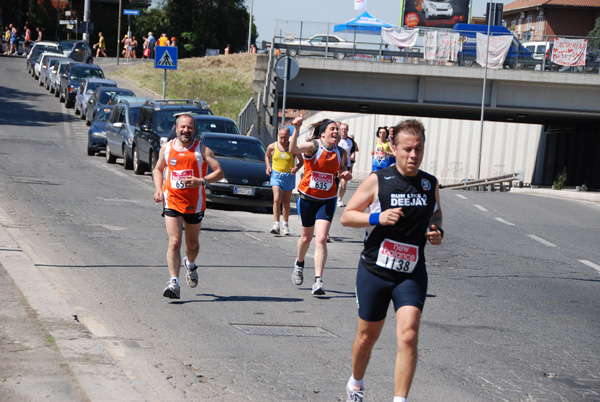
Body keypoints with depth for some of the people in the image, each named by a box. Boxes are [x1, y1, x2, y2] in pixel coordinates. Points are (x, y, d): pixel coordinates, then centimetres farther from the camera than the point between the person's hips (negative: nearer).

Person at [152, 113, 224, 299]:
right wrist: (158, 189, 4)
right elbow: (158, 169, 21)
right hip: (171, 201, 0)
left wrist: (201, 181, -21)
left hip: (194, 203, 0)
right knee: (174, 242, -14)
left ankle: (190, 265, 49)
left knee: (192, 243, 15)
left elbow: (219, 172, -5)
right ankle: (174, 282, -18)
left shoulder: (202, 149, -3)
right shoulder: (166, 148, 6)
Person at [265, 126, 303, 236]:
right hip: (276, 175, 0)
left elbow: (301, 160, 4)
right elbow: (267, 155, 20)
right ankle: (276, 225, -19)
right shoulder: (272, 147, -2)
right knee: (277, 199, -17)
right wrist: (268, 166, 3)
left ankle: (285, 225, 27)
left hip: (289, 176, 0)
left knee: (286, 202, 9)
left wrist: (296, 168, -15)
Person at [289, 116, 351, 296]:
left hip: (327, 200, 2)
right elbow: (294, 149, -34)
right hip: (307, 198, -1)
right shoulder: (313, 145, -13)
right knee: (306, 237, 16)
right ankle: (299, 264, 48)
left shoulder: (340, 152, 1)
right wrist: (296, 129, -49)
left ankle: (318, 281, -15)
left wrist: (346, 174, -4)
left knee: (321, 239, -13)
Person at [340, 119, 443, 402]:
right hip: (374, 271, -1)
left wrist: (437, 231, -1)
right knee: (367, 336, 14)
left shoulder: (430, 184, 3)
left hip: (412, 274, 1)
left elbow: (436, 214, 21)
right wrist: (377, 217, -20)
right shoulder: (377, 181, -8)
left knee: (408, 336, -17)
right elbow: (346, 216, -3)